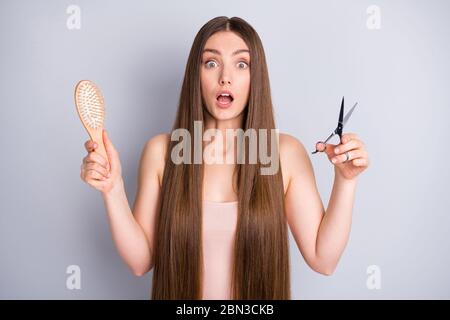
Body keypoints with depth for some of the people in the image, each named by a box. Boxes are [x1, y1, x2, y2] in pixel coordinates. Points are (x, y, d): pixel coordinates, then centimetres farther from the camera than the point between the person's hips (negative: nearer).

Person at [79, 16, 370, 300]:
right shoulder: (160, 151, -12)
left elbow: (323, 260, -12)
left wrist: (345, 181, -22)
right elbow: (141, 261, -10)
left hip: (258, 292, 0)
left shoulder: (286, 152, -14)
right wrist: (113, 190, -23)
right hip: (181, 291, 1)